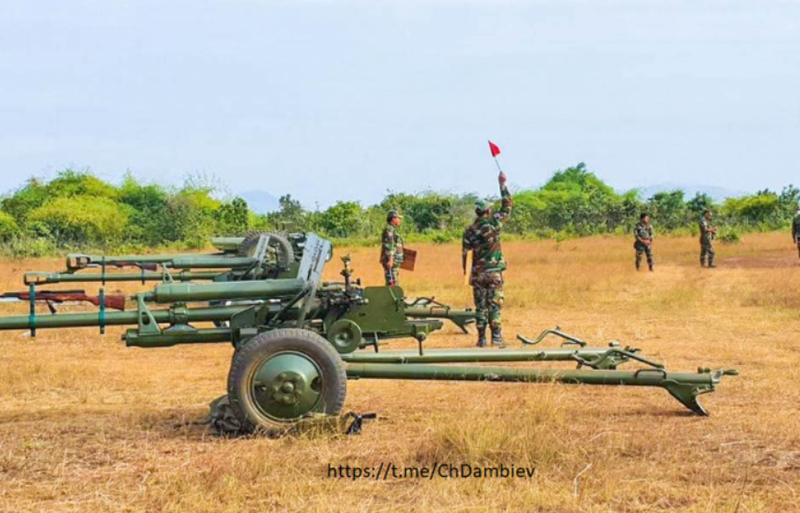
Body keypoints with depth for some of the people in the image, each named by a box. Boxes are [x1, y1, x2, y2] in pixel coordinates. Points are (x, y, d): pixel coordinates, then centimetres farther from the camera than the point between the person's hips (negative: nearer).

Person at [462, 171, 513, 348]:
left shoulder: (469, 231, 0)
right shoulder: (494, 224, -6)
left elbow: (465, 253, 1)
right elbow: (507, 207, 4)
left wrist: (466, 273, 10)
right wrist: (502, 184, 10)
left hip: (478, 274, 2)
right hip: (494, 272, -2)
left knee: (480, 307, 6)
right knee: (495, 306, 0)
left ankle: (481, 339, 5)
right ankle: (496, 338, -3)